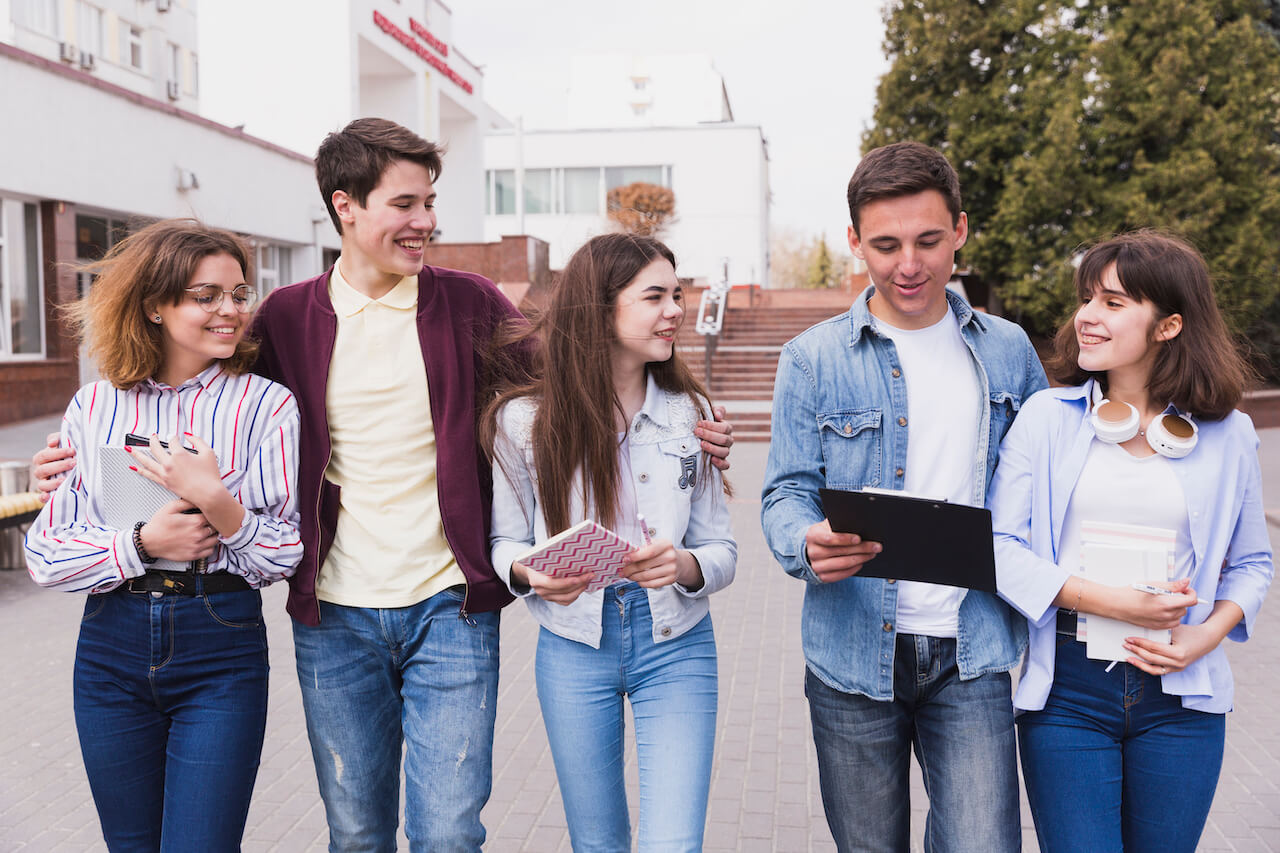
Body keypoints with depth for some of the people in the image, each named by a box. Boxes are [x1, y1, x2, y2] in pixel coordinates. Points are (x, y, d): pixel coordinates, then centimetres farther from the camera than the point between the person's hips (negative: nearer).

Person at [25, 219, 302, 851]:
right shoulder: (95, 407, 2)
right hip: (111, 647, 3)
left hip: (222, 649, -3)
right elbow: (45, 553, -1)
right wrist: (142, 542, -16)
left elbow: (287, 555, -6)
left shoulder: (266, 406, -4)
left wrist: (217, 503, -21)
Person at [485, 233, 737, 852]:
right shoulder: (525, 418, -5)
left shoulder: (689, 412, 0)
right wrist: (530, 572, -18)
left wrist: (683, 564, -20)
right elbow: (503, 540, 4)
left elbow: (723, 551, 1)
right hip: (574, 646, 0)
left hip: (676, 644, 1)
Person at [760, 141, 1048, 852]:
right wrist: (810, 544, -26)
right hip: (855, 653, 0)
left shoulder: (1008, 352, 6)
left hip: (971, 655, 1)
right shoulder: (815, 359, -1)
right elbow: (786, 494, -3)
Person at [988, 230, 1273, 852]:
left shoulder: (1229, 435, 4)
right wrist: (1111, 602, -15)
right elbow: (1000, 544, -7)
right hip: (1066, 689, -1)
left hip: (1180, 694, 2)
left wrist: (1209, 634, -6)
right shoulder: (1046, 417, -1)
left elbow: (1251, 562, 12)